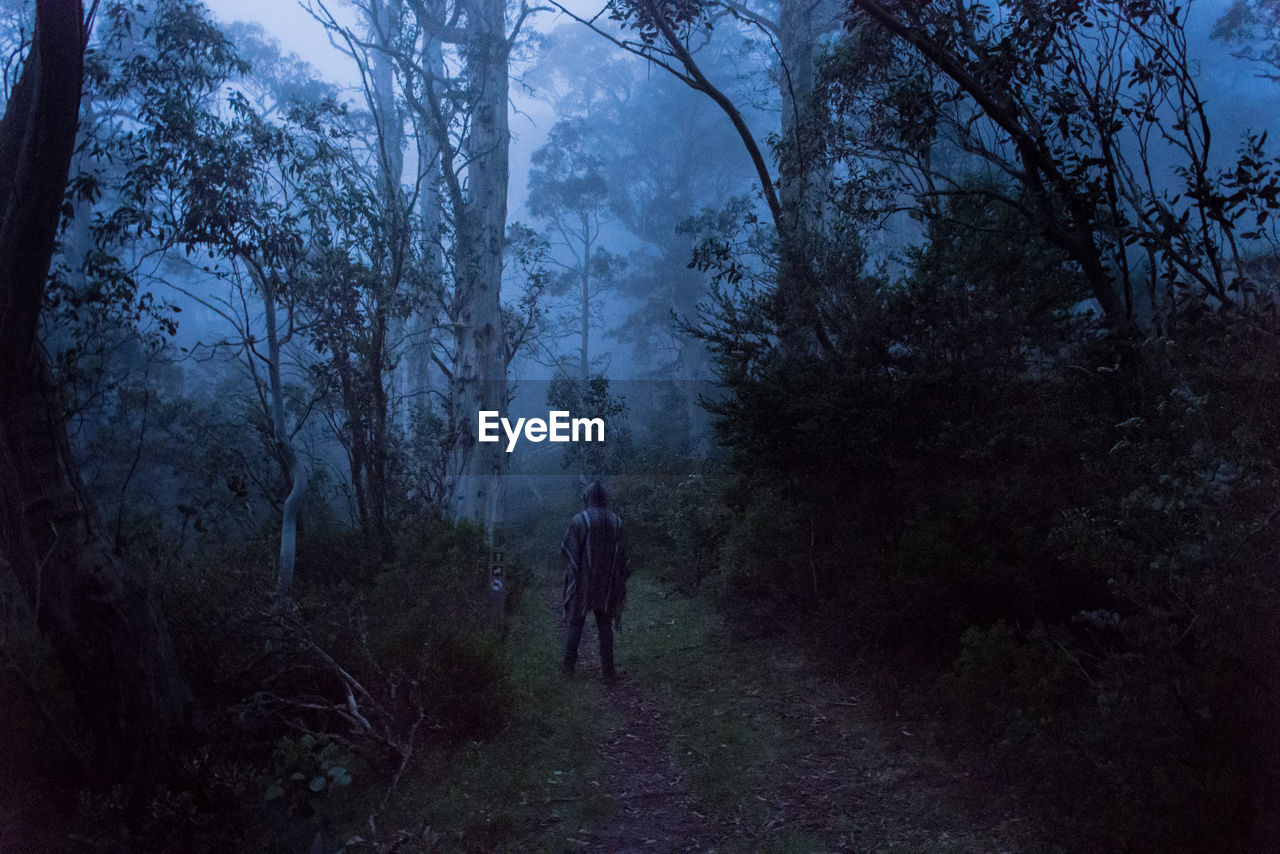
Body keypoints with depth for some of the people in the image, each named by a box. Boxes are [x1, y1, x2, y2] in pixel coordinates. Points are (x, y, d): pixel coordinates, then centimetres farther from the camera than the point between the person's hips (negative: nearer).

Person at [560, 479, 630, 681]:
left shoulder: (579, 521, -12)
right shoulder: (616, 521, -1)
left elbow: (568, 550, -11)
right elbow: (622, 552, 2)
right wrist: (619, 578, 11)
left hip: (583, 581, -2)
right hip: (607, 582, 3)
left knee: (575, 622, 10)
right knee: (605, 625, 10)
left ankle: (568, 664, 18)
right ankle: (607, 669, 9)